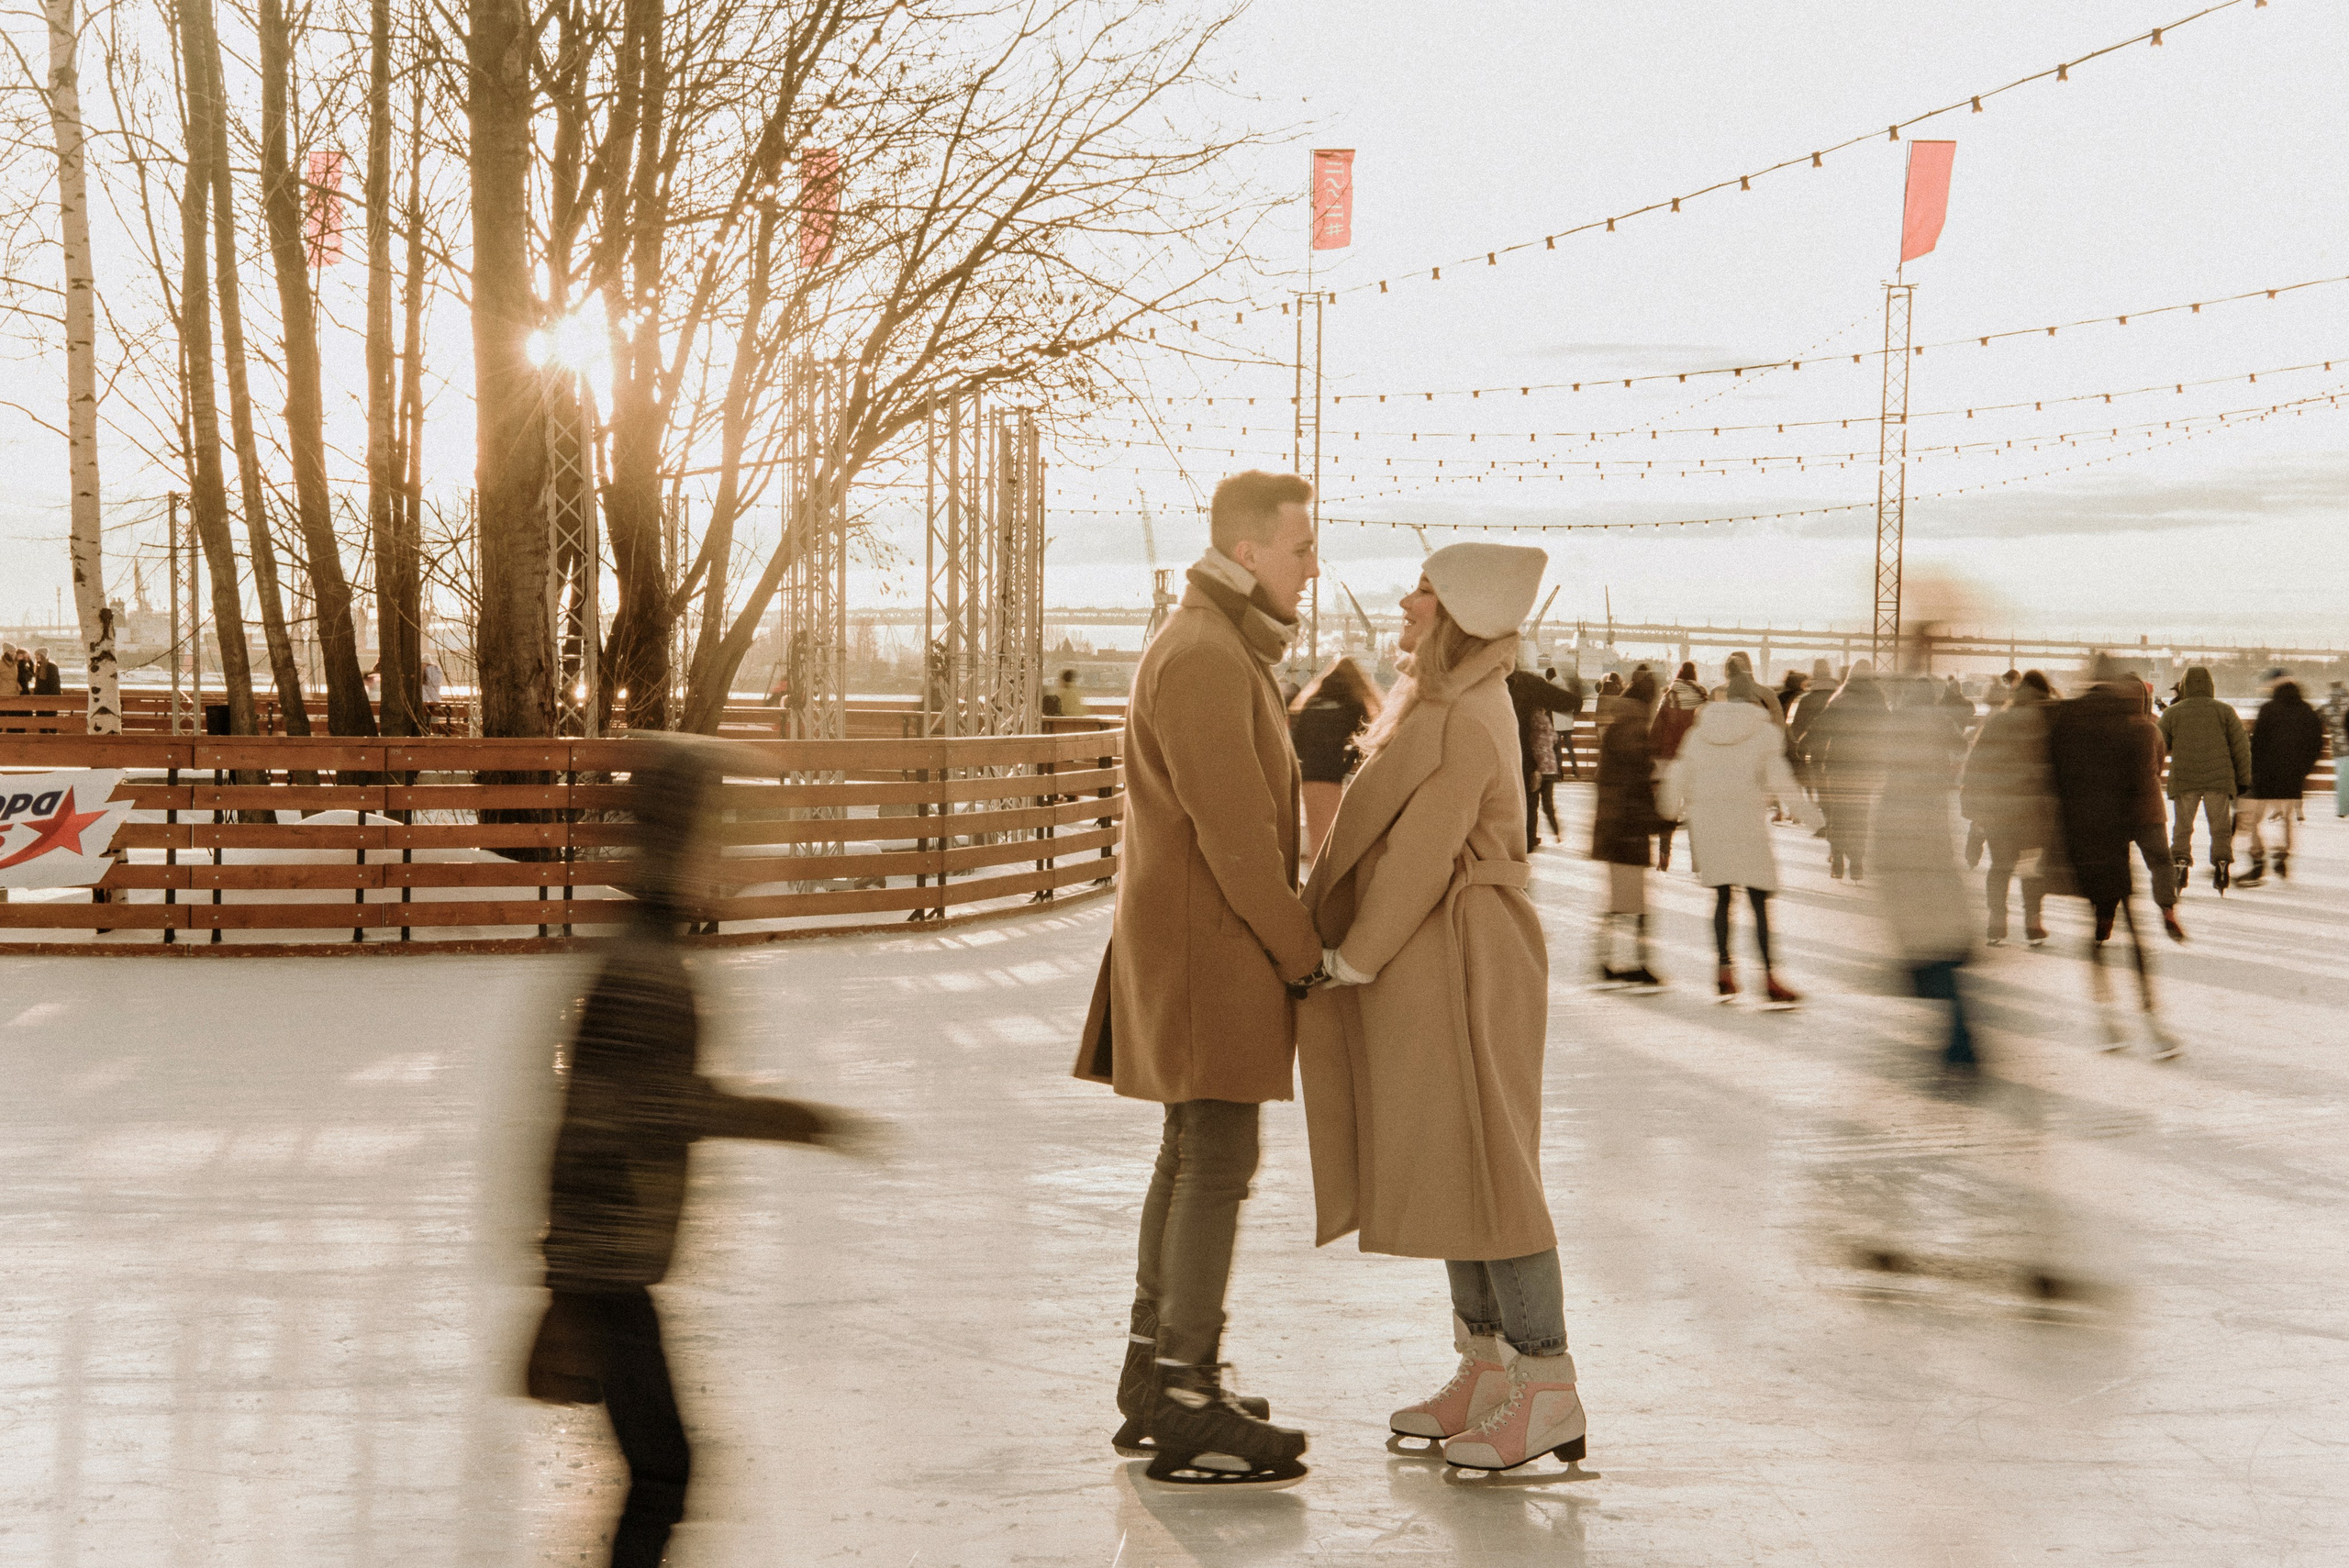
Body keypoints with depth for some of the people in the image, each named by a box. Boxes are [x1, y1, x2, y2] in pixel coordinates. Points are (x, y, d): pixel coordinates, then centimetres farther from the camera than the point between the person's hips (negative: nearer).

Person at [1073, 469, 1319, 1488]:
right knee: (1218, 1164, -9)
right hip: (1208, 950, -11)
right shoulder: (1202, 658, -18)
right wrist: (1302, 953, -12)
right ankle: (1187, 1414, -6)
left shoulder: (1225, 653, 17)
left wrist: (1290, 939, 14)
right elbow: (1235, 832, -21)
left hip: (1195, 949, 11)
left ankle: (1153, 1385, 20)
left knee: (1190, 1157, 13)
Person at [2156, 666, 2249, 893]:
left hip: (2183, 780, 0)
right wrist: (2243, 779, 10)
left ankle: (2180, 863, -2)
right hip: (2219, 780, 0)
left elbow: (2159, 746, 7)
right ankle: (2222, 862, -4)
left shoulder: (2171, 713, 4)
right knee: (2221, 827, 7)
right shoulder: (2225, 711, 5)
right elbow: (2241, 746, 5)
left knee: (2182, 827, 8)